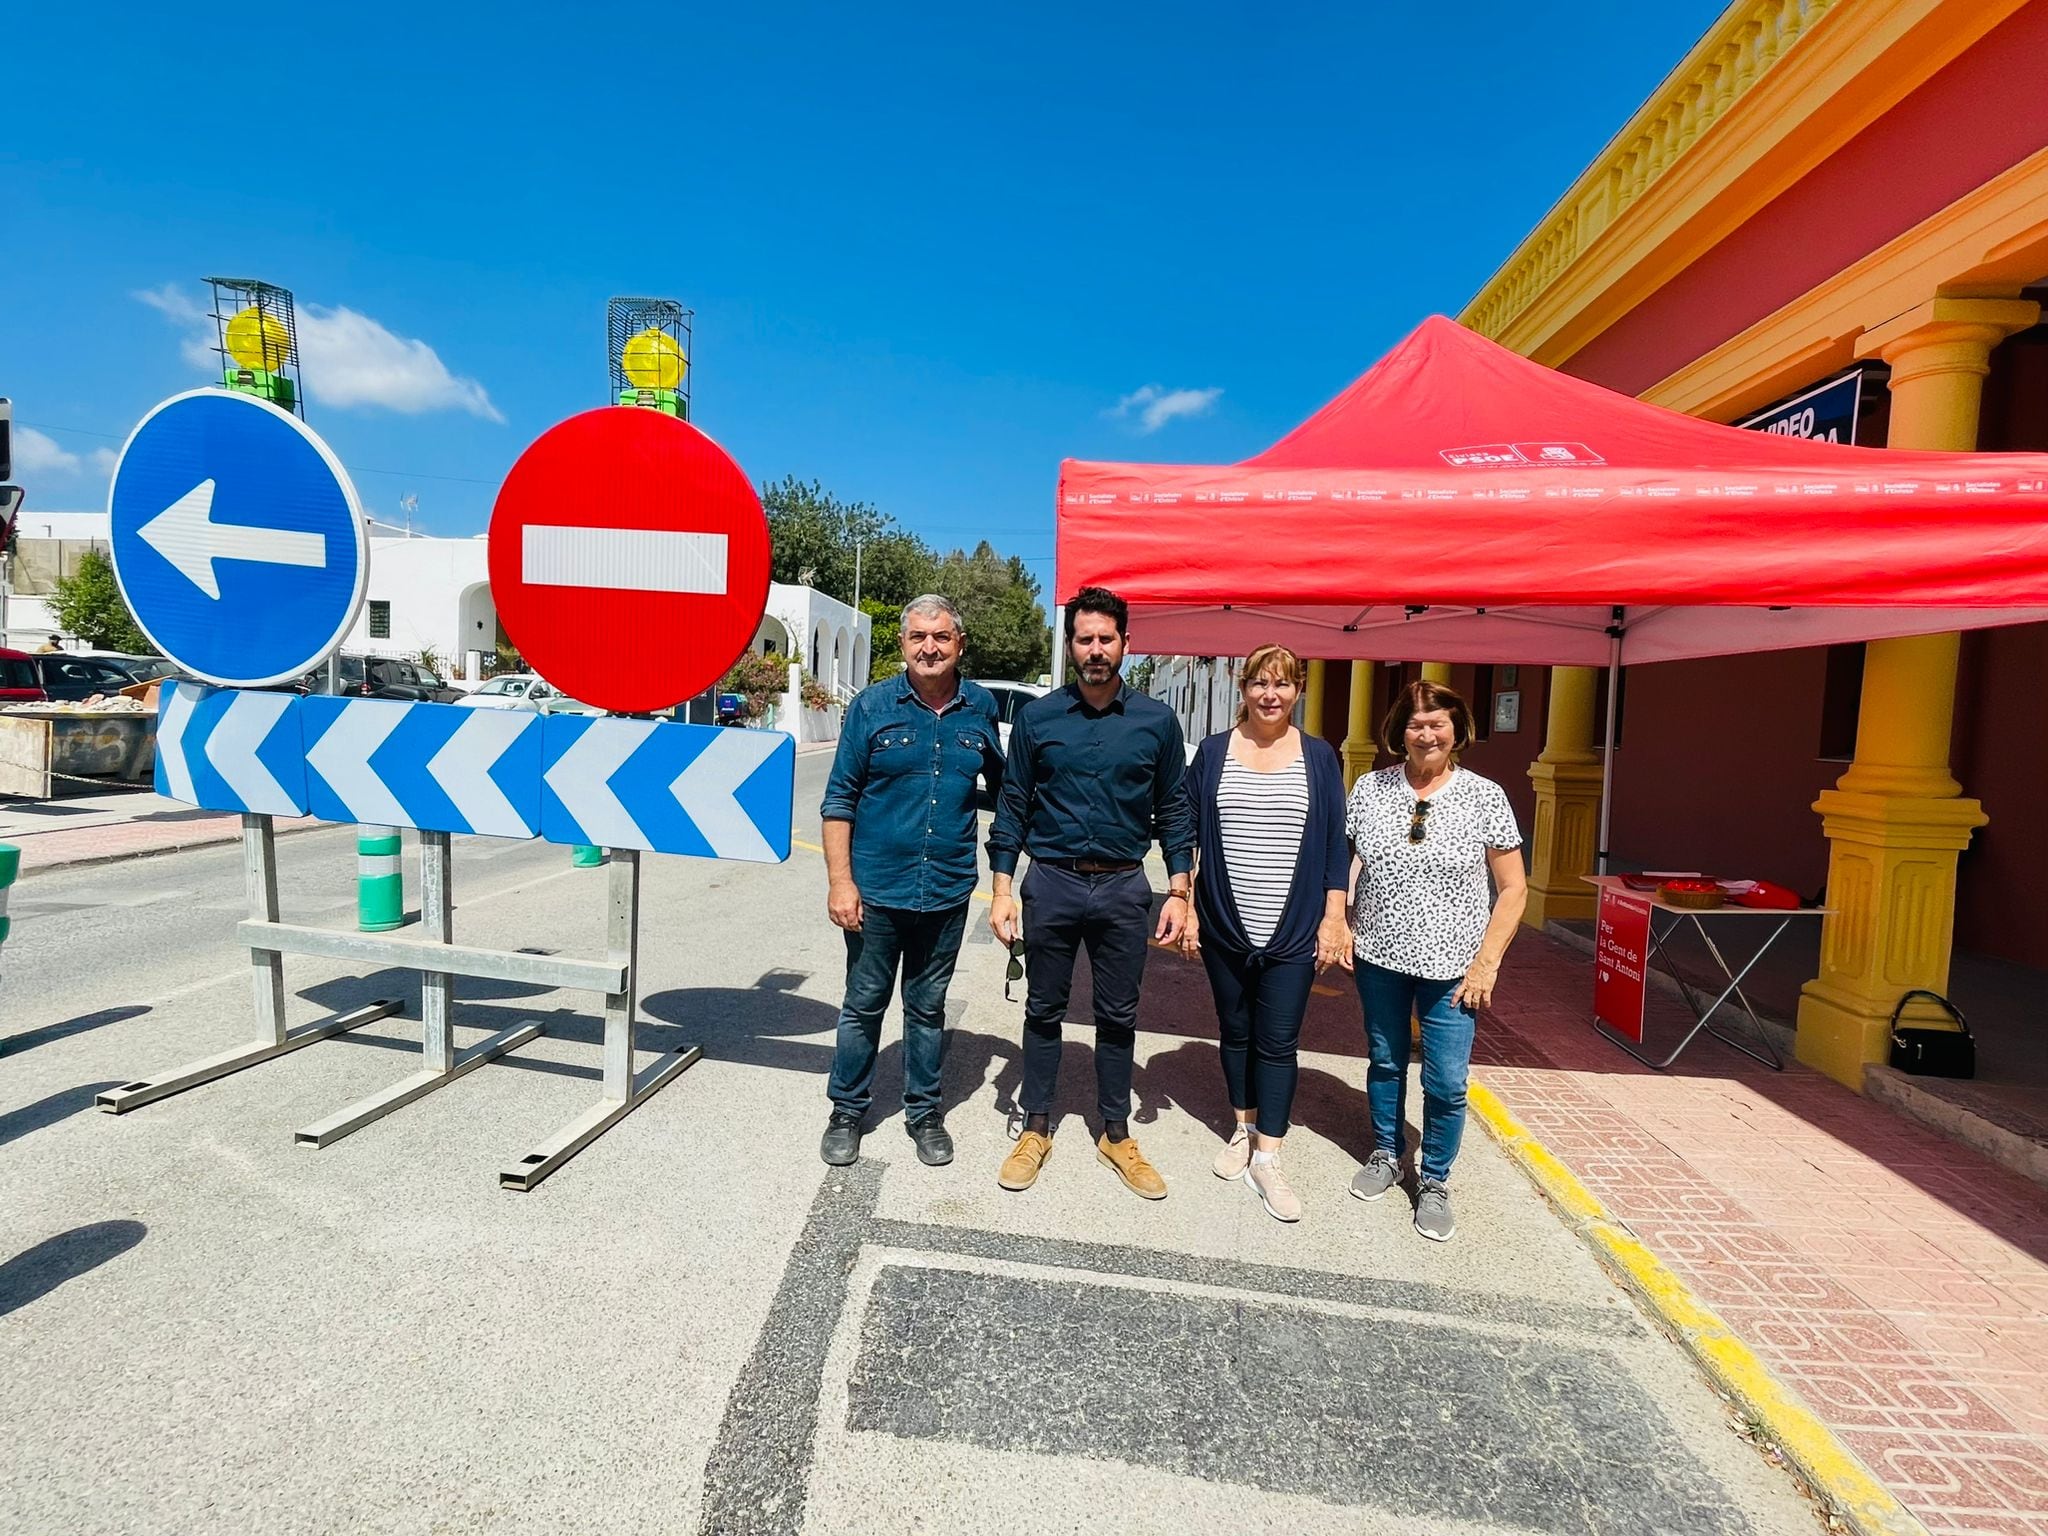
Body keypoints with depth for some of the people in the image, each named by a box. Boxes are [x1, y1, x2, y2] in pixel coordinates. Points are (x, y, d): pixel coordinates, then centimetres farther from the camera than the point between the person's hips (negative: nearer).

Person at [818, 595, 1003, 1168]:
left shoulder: (981, 708, 1)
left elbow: (1001, 784, 16)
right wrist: (840, 880, -10)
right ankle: (847, 1111, 30)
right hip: (876, 889, -1)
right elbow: (839, 799, -4)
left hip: (948, 891, 2)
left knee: (928, 1008, 16)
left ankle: (924, 1112, 32)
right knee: (863, 1006, 11)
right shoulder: (872, 706, -5)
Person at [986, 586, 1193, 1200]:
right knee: (1043, 1011, 12)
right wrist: (1001, 890, -3)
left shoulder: (1156, 721, 0)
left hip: (1124, 889, 1)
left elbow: (1173, 810, 5)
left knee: (1118, 1016, 12)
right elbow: (1012, 805, 1)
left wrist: (1178, 892, -1)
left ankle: (1116, 1134, 30)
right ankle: (1035, 1129, 29)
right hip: (1051, 883, 0)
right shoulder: (1037, 717, -2)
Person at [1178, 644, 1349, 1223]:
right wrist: (1184, 906, -1)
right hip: (1225, 926, 1)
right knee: (1235, 1032, 15)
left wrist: (1333, 917, -2)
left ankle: (1267, 1159, 12)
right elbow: (1188, 833, 4)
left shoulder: (1319, 757, 2)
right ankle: (1243, 1130, 33)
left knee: (1277, 1042, 1)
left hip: (1292, 931, -1)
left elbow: (1335, 843, 4)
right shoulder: (1213, 752, 2)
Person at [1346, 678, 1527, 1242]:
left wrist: (1486, 963, -8)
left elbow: (1513, 887, -3)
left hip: (1451, 966, -2)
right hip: (1380, 957, 2)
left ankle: (1433, 1182, 25)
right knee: (1385, 1062, 17)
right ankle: (1386, 1156, 39)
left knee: (1447, 1083, 1)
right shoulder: (1369, 788, -2)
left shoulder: (1485, 797, -7)